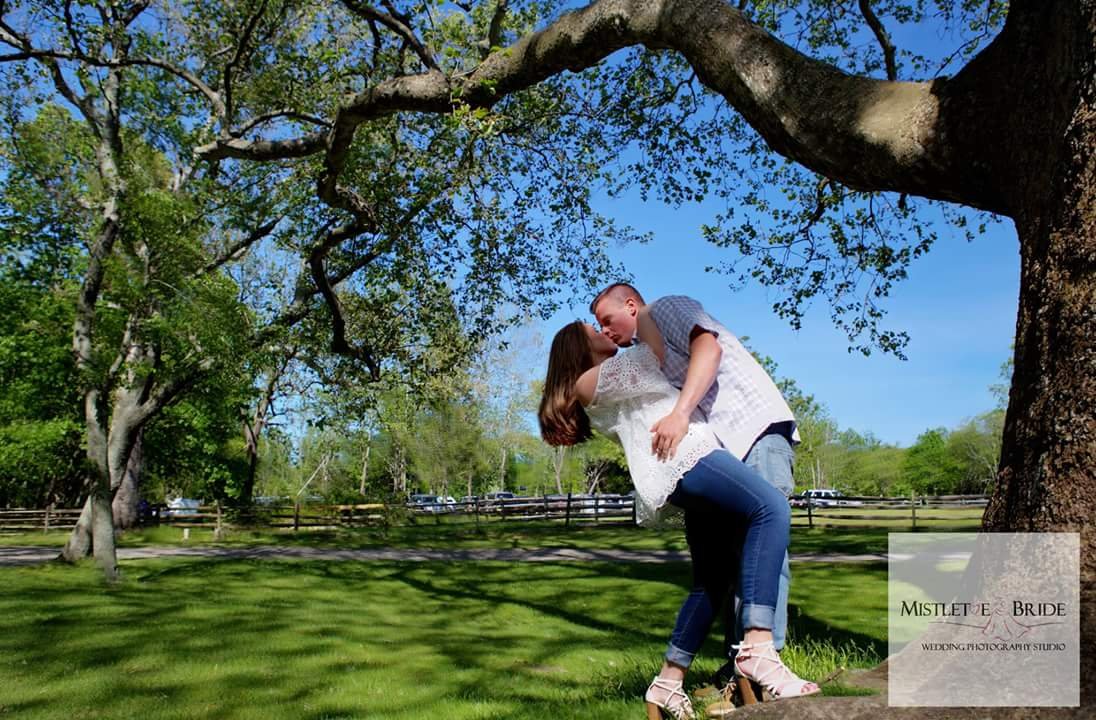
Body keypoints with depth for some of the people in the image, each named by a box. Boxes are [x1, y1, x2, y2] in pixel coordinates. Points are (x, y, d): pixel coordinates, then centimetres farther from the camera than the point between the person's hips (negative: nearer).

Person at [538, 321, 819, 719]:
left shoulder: (619, 381, 35)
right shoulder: (589, 381, 6)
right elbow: (655, 350, 2)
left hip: (691, 455, 10)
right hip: (680, 455, -10)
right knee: (771, 507, -30)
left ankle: (669, 681, 12)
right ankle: (756, 648, -39)